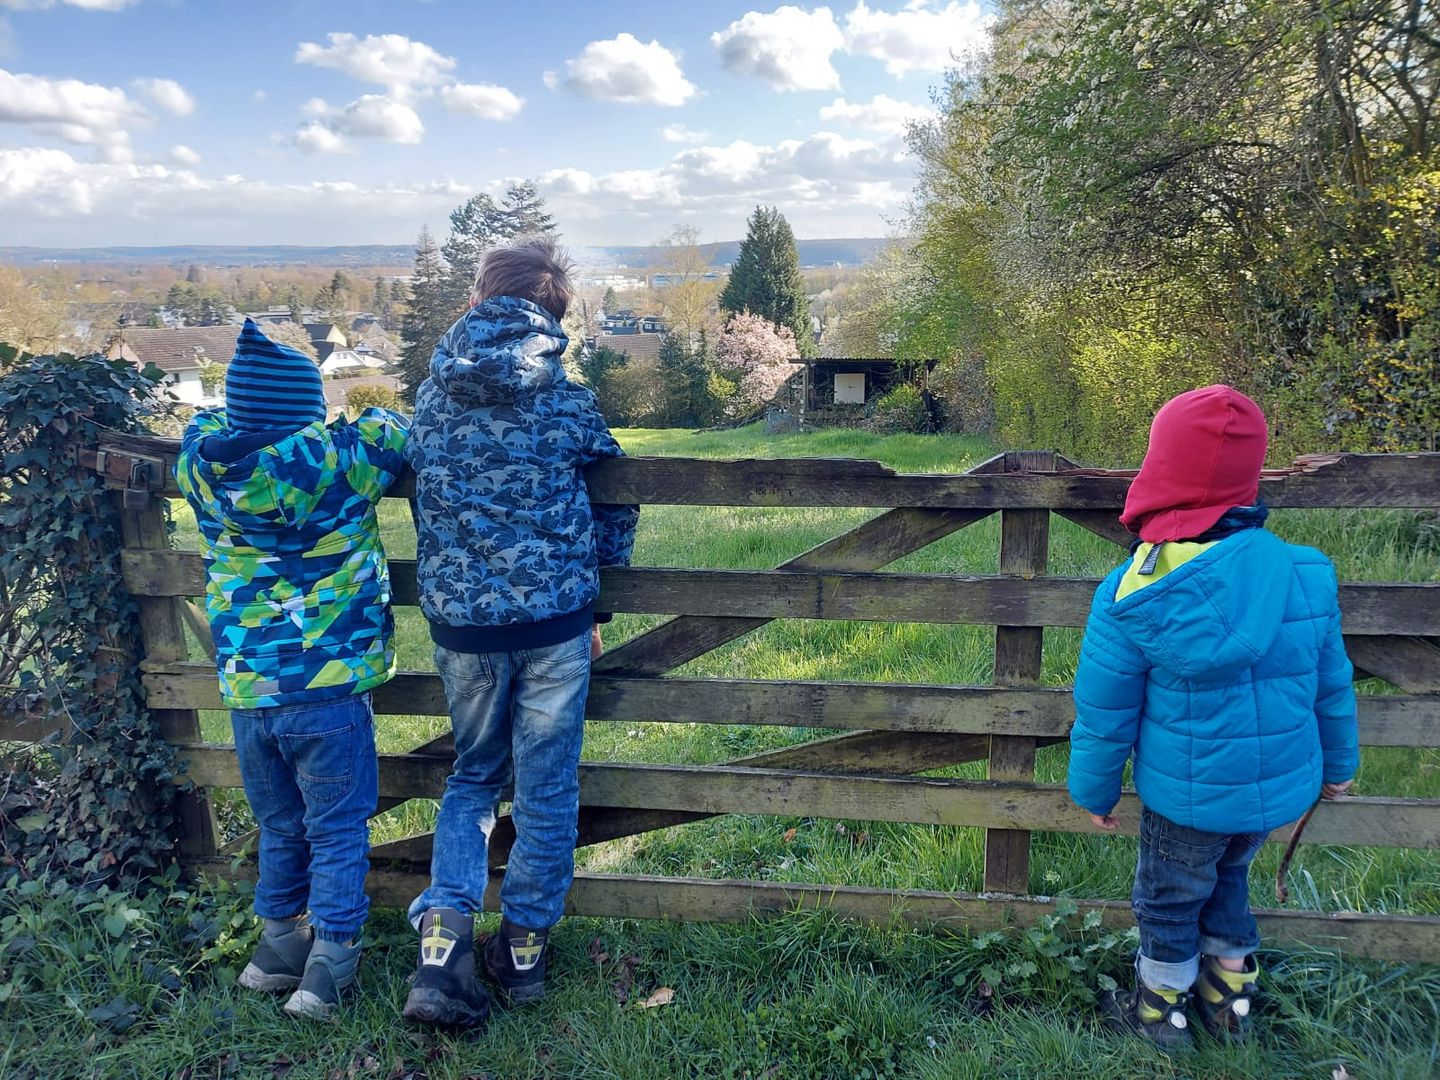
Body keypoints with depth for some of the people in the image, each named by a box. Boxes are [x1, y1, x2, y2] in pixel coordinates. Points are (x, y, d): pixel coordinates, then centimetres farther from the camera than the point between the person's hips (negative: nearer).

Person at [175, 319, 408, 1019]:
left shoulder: (198, 462, -3)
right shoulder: (334, 460, -17)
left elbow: (211, 422, 20)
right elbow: (401, 430, 1)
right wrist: (363, 423, 19)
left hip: (245, 691, 5)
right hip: (328, 688, -4)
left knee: (279, 826, 22)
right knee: (336, 831, 10)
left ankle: (281, 936, 34)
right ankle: (329, 960, 16)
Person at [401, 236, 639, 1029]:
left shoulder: (433, 395, 1)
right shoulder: (569, 401, -5)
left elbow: (422, 500, 13)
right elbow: (617, 511, 4)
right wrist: (593, 595, 18)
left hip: (459, 617, 3)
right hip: (554, 616, -2)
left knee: (473, 777, 19)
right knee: (547, 787, 12)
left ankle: (442, 948, 6)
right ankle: (524, 948, 25)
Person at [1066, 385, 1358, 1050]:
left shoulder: (1132, 597, -24)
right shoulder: (1307, 574, -11)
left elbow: (1104, 717, -14)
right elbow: (1331, 687, 2)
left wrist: (1095, 793, 2)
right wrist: (1337, 762, 19)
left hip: (1187, 797, -4)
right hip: (1283, 789, 5)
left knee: (1168, 902, 19)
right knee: (1227, 881, 29)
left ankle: (1160, 1015, 38)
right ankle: (1231, 1000, 45)